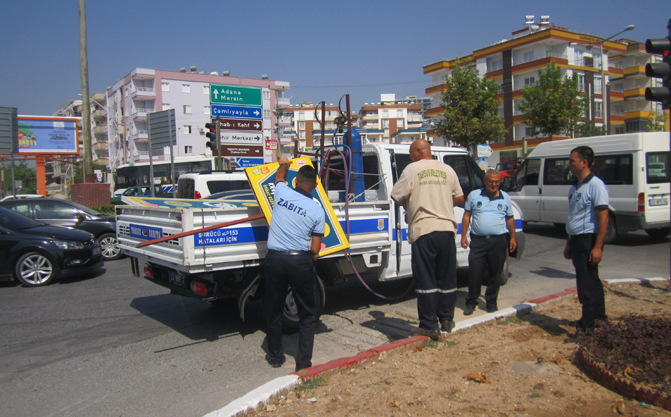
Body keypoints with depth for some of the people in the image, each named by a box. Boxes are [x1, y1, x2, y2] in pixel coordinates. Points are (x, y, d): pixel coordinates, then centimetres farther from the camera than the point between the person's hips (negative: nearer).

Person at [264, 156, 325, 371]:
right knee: (307, 314, 12)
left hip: (274, 258, 3)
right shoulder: (317, 210, -3)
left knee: (275, 310, 18)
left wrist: (283, 163, 48)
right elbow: (315, 250, -3)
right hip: (300, 261, -2)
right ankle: (303, 362, 12)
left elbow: (279, 178, 27)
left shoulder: (282, 193, 0)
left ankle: (275, 356, 32)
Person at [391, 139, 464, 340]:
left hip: (423, 229, -4)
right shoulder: (448, 170, 10)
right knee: (447, 277, 14)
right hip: (447, 228, 5)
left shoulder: (412, 169, -3)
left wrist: (408, 203, 16)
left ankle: (429, 326, 2)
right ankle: (447, 320, 23)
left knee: (425, 279, 0)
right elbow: (459, 198, 16)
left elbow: (396, 196, -4)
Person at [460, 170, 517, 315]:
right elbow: (466, 215, 6)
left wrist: (513, 237, 12)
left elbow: (510, 218, 17)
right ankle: (471, 302, 11)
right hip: (478, 240, -1)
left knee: (495, 273, 7)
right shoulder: (474, 195, 4)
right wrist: (463, 235, 0)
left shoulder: (505, 198, 9)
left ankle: (491, 302, 22)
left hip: (499, 241, 1)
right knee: (474, 273, -2)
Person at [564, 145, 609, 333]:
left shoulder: (596, 185, -14)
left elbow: (603, 217, -18)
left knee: (587, 284, -6)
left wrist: (597, 247, -22)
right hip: (577, 240, 9)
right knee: (592, 280, 20)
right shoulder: (575, 186, 14)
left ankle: (587, 325, 2)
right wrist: (569, 243, 20)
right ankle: (599, 315, 35)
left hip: (589, 240, -9)